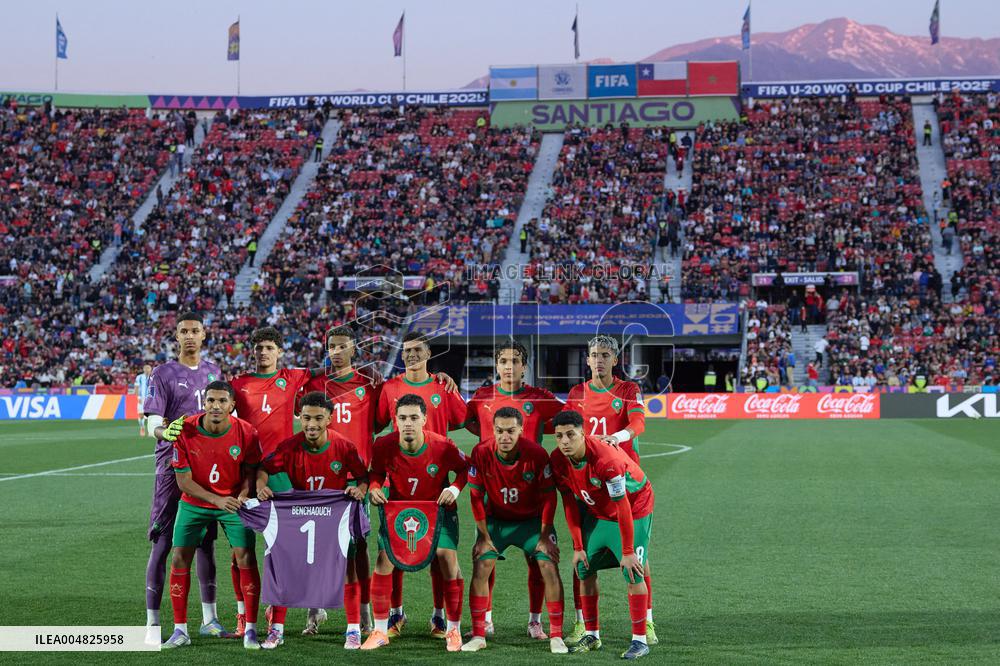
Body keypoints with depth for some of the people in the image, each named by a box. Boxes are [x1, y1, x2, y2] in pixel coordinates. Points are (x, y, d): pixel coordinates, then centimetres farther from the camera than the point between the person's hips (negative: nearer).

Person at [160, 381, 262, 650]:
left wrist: (243, 495, -21)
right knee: (179, 559, -5)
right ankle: (180, 630, 7)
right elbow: (184, 481, -13)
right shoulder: (185, 431, -18)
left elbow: (250, 470, -2)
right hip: (194, 503, 1)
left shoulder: (246, 433, -17)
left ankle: (251, 630, -1)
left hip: (234, 502, -1)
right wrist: (216, 499, -25)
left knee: (246, 558, -11)